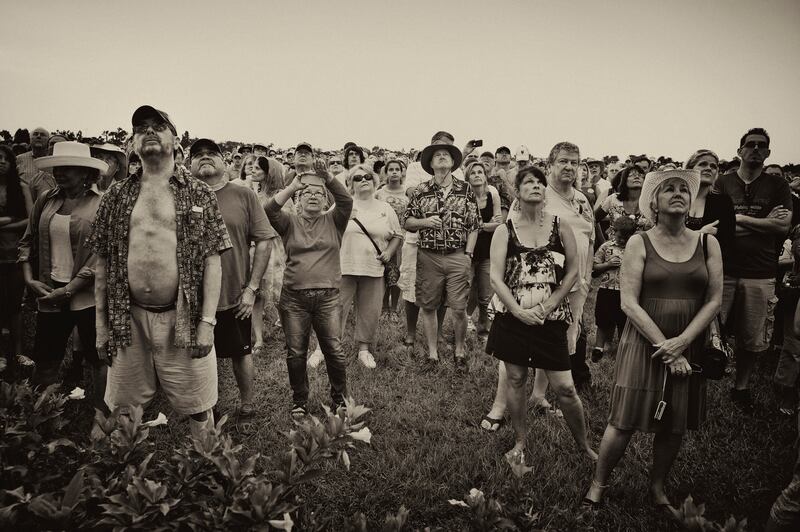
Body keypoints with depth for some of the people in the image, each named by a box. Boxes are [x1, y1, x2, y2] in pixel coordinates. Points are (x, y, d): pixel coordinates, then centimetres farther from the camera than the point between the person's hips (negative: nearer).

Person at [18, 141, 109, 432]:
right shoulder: (45, 201, 6)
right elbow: (28, 241, 14)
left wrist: (69, 289, -16)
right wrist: (29, 278, -1)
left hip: (88, 295, -5)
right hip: (50, 294, 5)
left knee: (98, 358, 7)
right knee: (44, 359, 13)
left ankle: (100, 416, 22)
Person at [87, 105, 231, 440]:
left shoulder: (199, 194, 2)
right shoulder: (117, 196, 9)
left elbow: (212, 261, -2)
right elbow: (102, 263, 10)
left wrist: (207, 321, -9)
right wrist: (101, 323, 5)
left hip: (184, 320, -2)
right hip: (128, 320, 2)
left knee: (198, 411, 6)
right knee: (124, 411, 12)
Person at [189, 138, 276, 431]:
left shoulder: (244, 196, -3)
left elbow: (264, 241, -5)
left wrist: (252, 287, -9)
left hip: (235, 297, -1)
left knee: (241, 353, 13)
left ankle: (247, 407, 34)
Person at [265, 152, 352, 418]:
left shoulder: (333, 221, 7)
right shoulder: (290, 222, 7)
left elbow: (346, 201, -11)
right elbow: (269, 211, -12)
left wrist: (328, 177, -23)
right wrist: (292, 186, -18)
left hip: (328, 297, 0)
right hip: (294, 297, 1)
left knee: (334, 351, 3)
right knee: (296, 353, 7)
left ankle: (339, 397, 23)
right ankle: (300, 401, 25)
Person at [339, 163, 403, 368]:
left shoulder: (385, 209, 11)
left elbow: (397, 235, 16)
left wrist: (389, 252, -1)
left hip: (374, 269, 3)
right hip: (344, 267, -2)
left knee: (370, 312, 8)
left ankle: (364, 349, 23)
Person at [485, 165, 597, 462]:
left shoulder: (561, 228, 3)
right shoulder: (505, 231, 1)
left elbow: (573, 271, 2)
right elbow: (496, 277, -4)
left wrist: (548, 306, -8)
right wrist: (519, 311, -14)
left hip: (551, 319, 0)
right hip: (512, 317, 1)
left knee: (564, 387, 0)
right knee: (515, 380, 9)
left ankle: (584, 445, 23)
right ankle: (520, 443, 28)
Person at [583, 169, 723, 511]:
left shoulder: (707, 243, 3)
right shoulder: (639, 243, -5)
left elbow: (714, 299, -1)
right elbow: (629, 303, -11)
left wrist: (682, 341, -13)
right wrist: (664, 347, -15)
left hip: (690, 346, 3)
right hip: (644, 342, -3)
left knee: (676, 424, 11)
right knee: (625, 421, -1)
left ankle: (658, 487, 32)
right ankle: (599, 483, 18)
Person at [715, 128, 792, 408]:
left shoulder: (778, 186, 7)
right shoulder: (723, 183, 5)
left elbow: (783, 226, -5)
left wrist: (740, 219, -6)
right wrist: (764, 223, -10)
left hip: (760, 273, 1)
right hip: (723, 269, -1)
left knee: (751, 338, 9)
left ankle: (741, 387, 26)